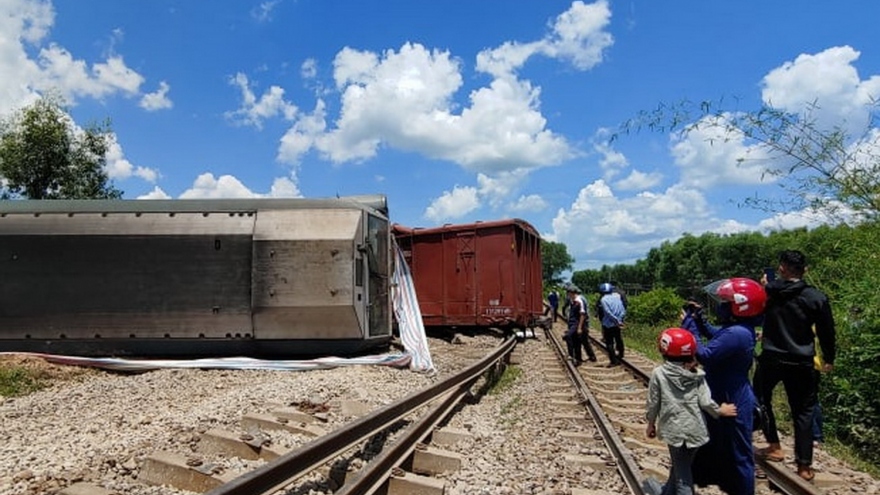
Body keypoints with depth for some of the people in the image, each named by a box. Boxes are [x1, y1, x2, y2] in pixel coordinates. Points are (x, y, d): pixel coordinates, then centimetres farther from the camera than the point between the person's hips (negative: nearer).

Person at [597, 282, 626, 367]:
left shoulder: (603, 299, -10)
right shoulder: (617, 296, 7)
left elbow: (608, 312, -21)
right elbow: (623, 310, 1)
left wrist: (617, 320, -18)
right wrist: (619, 320, -3)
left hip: (608, 324, -6)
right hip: (617, 324, 6)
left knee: (609, 343, 1)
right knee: (618, 339, 23)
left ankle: (614, 361, -1)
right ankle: (620, 355, 41)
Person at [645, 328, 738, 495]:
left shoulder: (658, 373, -8)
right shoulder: (697, 374, -2)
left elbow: (653, 403, -3)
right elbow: (705, 402, -7)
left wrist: (651, 423, 12)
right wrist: (720, 411, 14)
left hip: (674, 429, -3)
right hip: (695, 429, 3)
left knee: (682, 474, 7)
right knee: (681, 467, 22)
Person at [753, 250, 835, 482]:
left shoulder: (767, 291, -6)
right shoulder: (817, 297, -8)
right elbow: (826, 332, -1)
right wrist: (829, 359, 14)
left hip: (771, 358, 0)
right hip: (802, 363, 0)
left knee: (761, 399, 21)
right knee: (803, 412, 10)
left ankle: (774, 447, 18)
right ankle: (804, 466, 12)